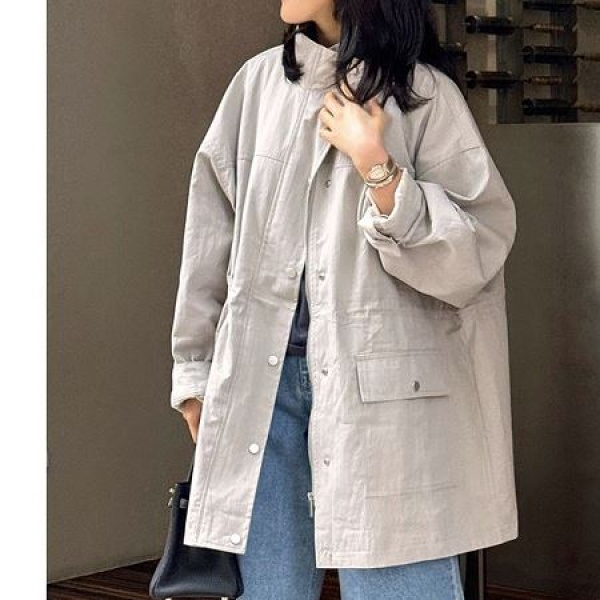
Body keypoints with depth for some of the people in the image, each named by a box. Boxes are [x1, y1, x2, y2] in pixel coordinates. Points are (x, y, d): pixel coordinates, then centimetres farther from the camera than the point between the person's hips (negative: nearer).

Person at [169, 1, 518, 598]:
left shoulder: (424, 94, -2)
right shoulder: (259, 82, 9)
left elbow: (475, 252, -7)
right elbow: (213, 229, 14)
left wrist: (375, 166, -18)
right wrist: (195, 366, 15)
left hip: (382, 385, -3)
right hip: (259, 377, 4)